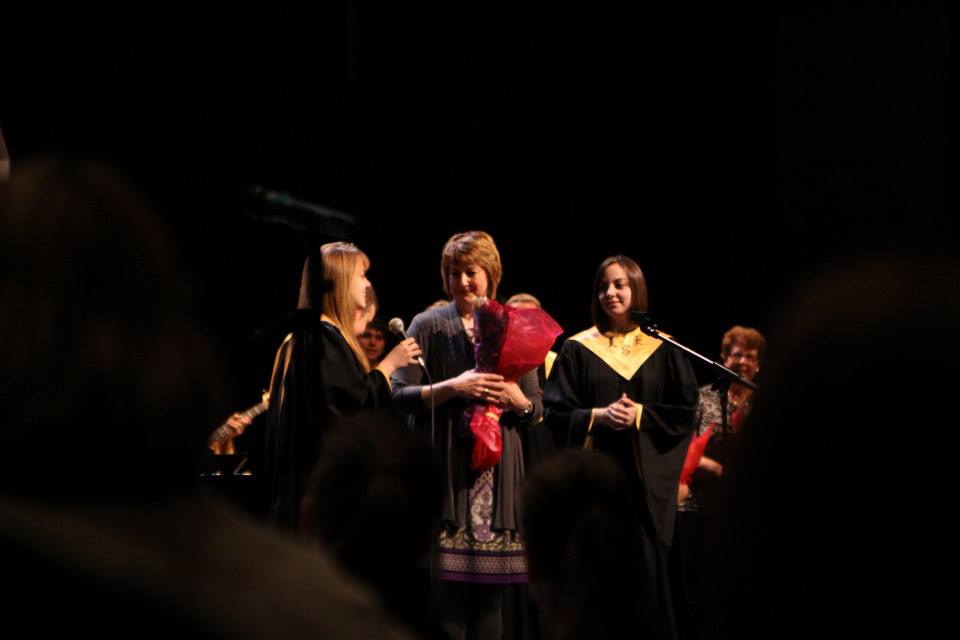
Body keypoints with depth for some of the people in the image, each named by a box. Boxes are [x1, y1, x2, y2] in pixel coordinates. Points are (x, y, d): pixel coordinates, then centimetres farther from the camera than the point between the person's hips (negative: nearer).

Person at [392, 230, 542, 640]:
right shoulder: (429, 325, 5)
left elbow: (537, 412, 13)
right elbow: (401, 394, -3)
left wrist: (515, 398, -8)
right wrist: (454, 387, -15)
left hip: (499, 469, 3)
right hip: (445, 467, -3)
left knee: (494, 592, 0)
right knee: (446, 589, -8)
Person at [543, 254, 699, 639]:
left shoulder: (662, 349, 7)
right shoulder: (578, 349, 5)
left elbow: (685, 410, 4)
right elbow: (556, 412, 1)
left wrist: (641, 415, -11)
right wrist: (597, 416, -16)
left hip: (647, 478, 1)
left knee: (648, 566, 0)